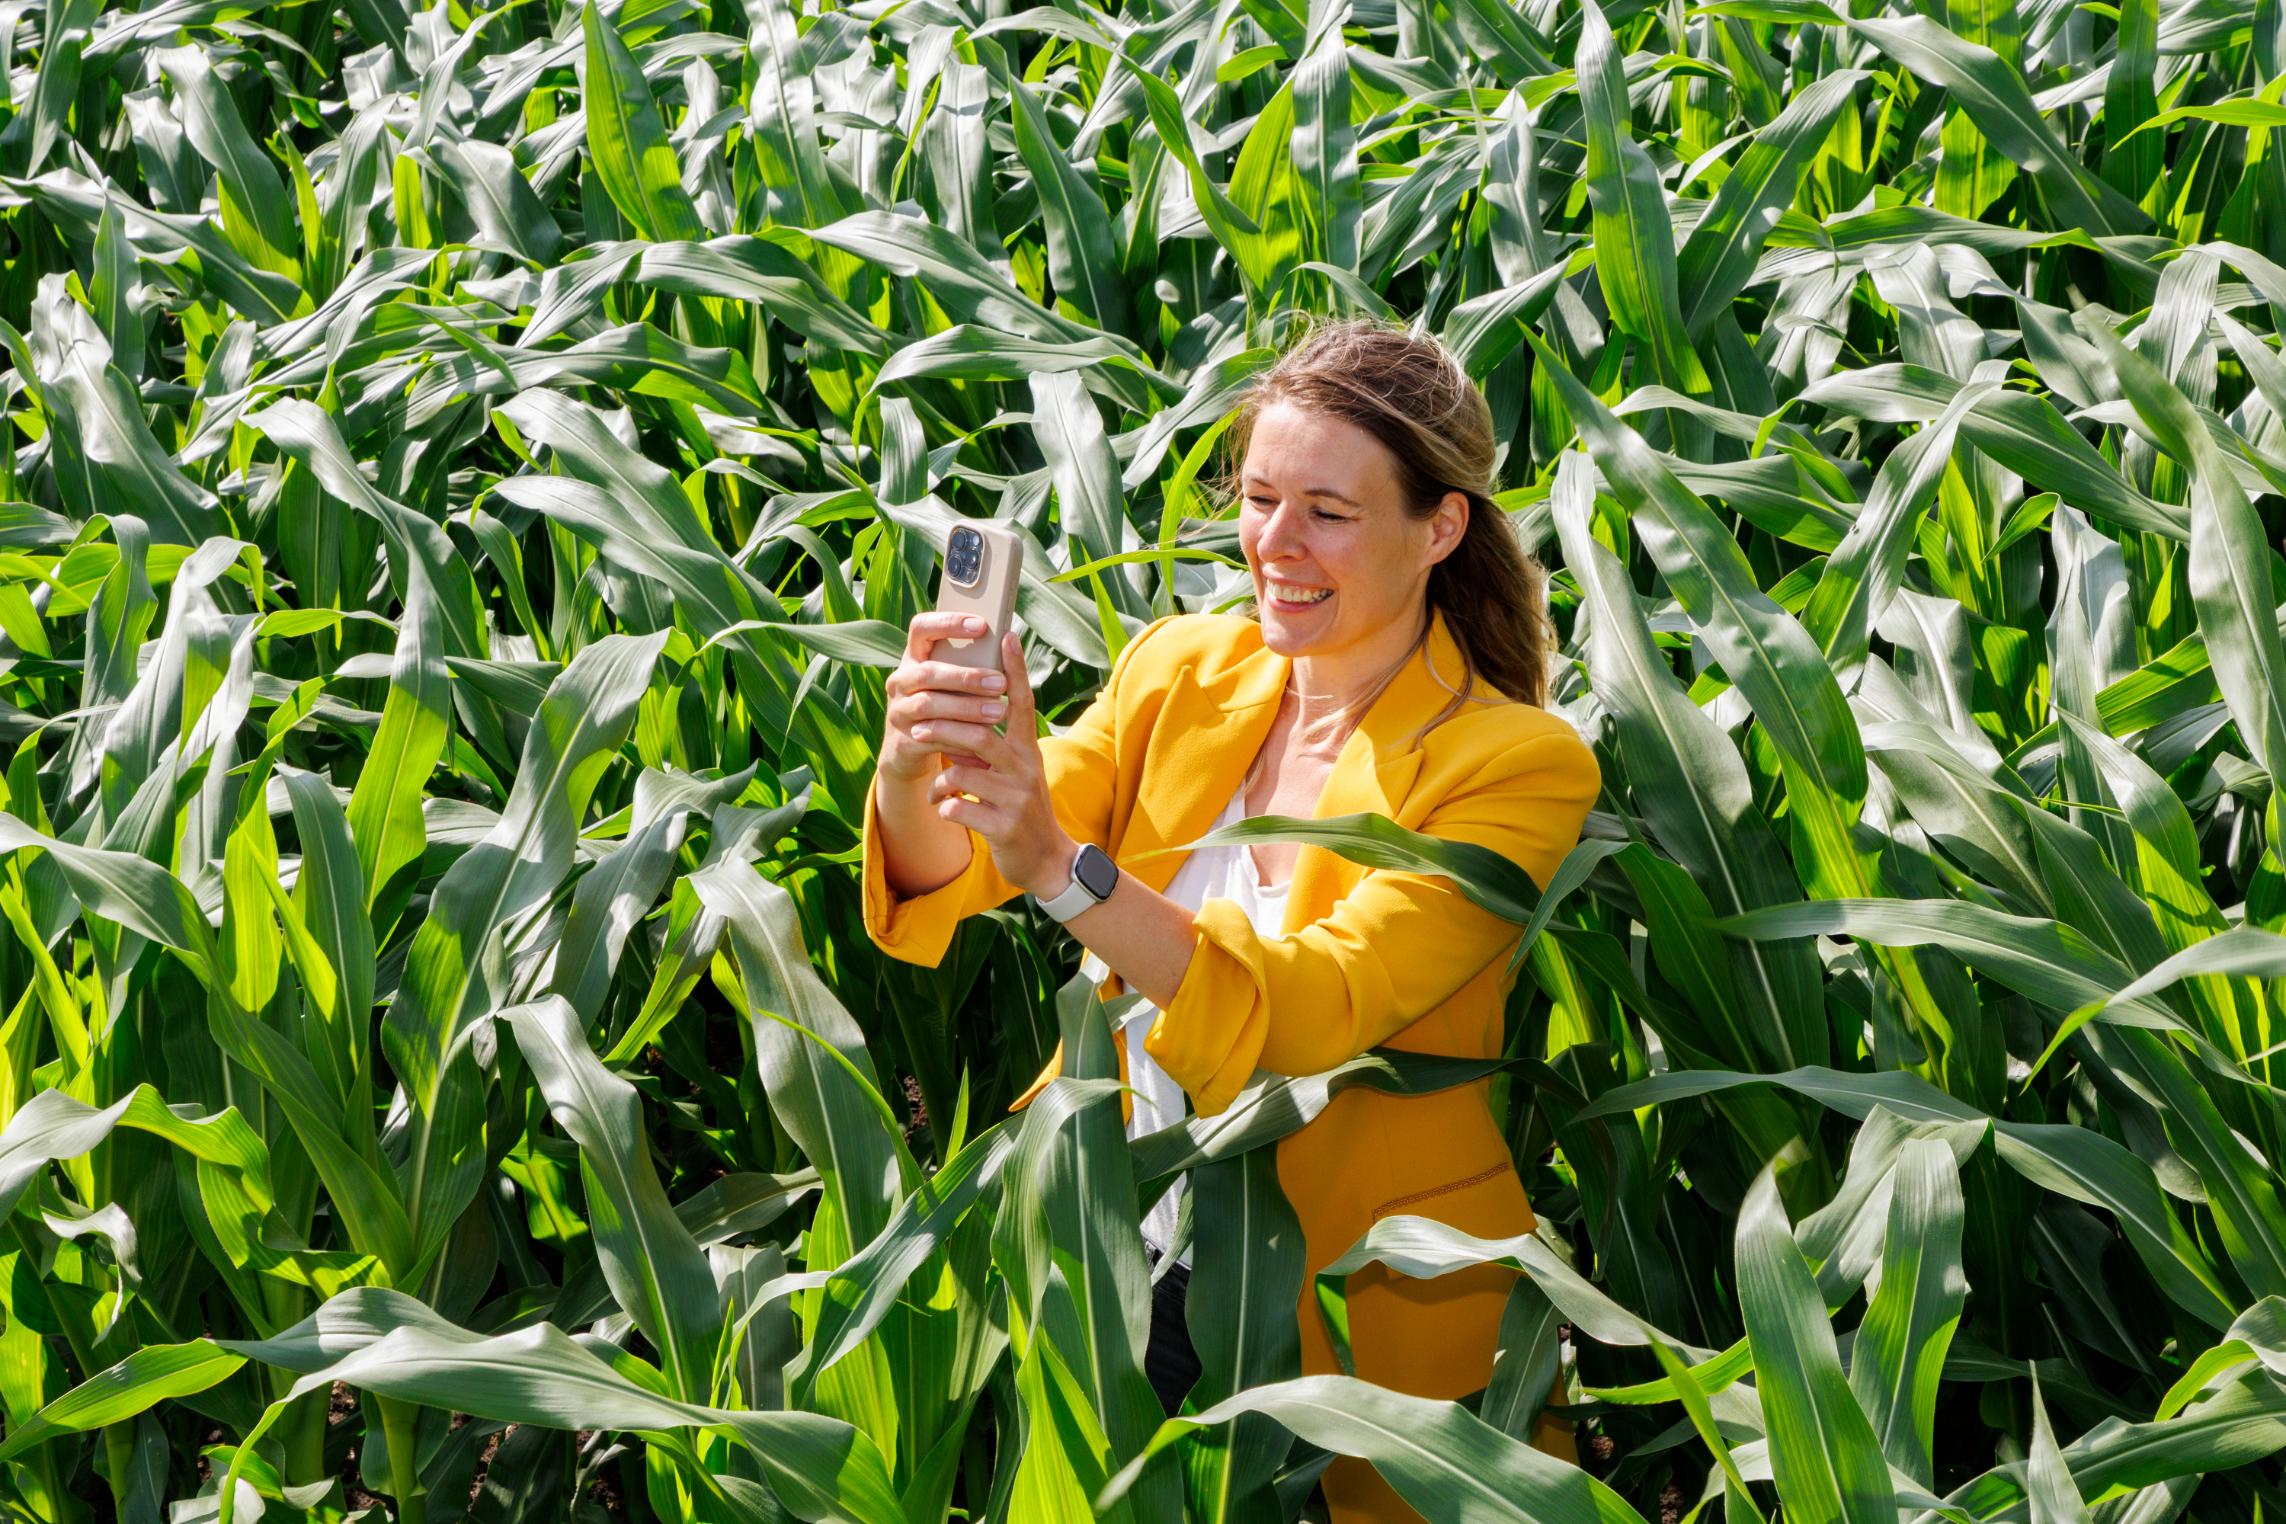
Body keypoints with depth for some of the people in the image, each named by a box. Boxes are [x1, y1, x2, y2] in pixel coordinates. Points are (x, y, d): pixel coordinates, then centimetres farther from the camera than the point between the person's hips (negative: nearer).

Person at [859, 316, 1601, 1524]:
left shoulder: (1518, 766, -9)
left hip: (1349, 1311, -3)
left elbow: (1304, 1016, -23)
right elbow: (942, 877, -4)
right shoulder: (1180, 669, 6)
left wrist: (1061, 870, -36)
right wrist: (913, 768, -27)